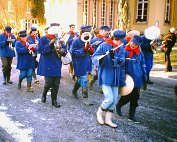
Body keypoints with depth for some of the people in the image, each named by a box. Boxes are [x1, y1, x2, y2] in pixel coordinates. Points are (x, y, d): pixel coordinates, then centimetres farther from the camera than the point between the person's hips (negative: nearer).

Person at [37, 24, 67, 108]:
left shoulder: (58, 40, 11)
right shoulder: (43, 39, -2)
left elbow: (64, 48, 10)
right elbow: (40, 50, -13)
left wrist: (63, 51, -14)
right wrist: (50, 44, -21)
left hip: (57, 65, 4)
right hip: (47, 65, -4)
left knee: (56, 84, 5)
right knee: (48, 83, -5)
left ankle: (54, 100, 18)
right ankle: (44, 95, 27)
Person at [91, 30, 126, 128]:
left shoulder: (121, 48, 5)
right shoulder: (104, 46, -9)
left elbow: (121, 62, -8)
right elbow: (94, 58, -12)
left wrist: (113, 57, -26)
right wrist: (100, 58, -33)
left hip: (116, 77, 6)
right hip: (105, 76, -6)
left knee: (114, 100, 9)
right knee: (109, 99, -11)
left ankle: (108, 119, 24)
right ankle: (100, 112, 18)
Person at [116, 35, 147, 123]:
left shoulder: (140, 53, 6)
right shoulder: (125, 51, -10)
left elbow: (142, 65, 12)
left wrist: (144, 76, 8)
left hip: (137, 79, 5)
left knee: (135, 97, 9)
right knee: (128, 96, 1)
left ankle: (131, 116, 21)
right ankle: (118, 106, 31)